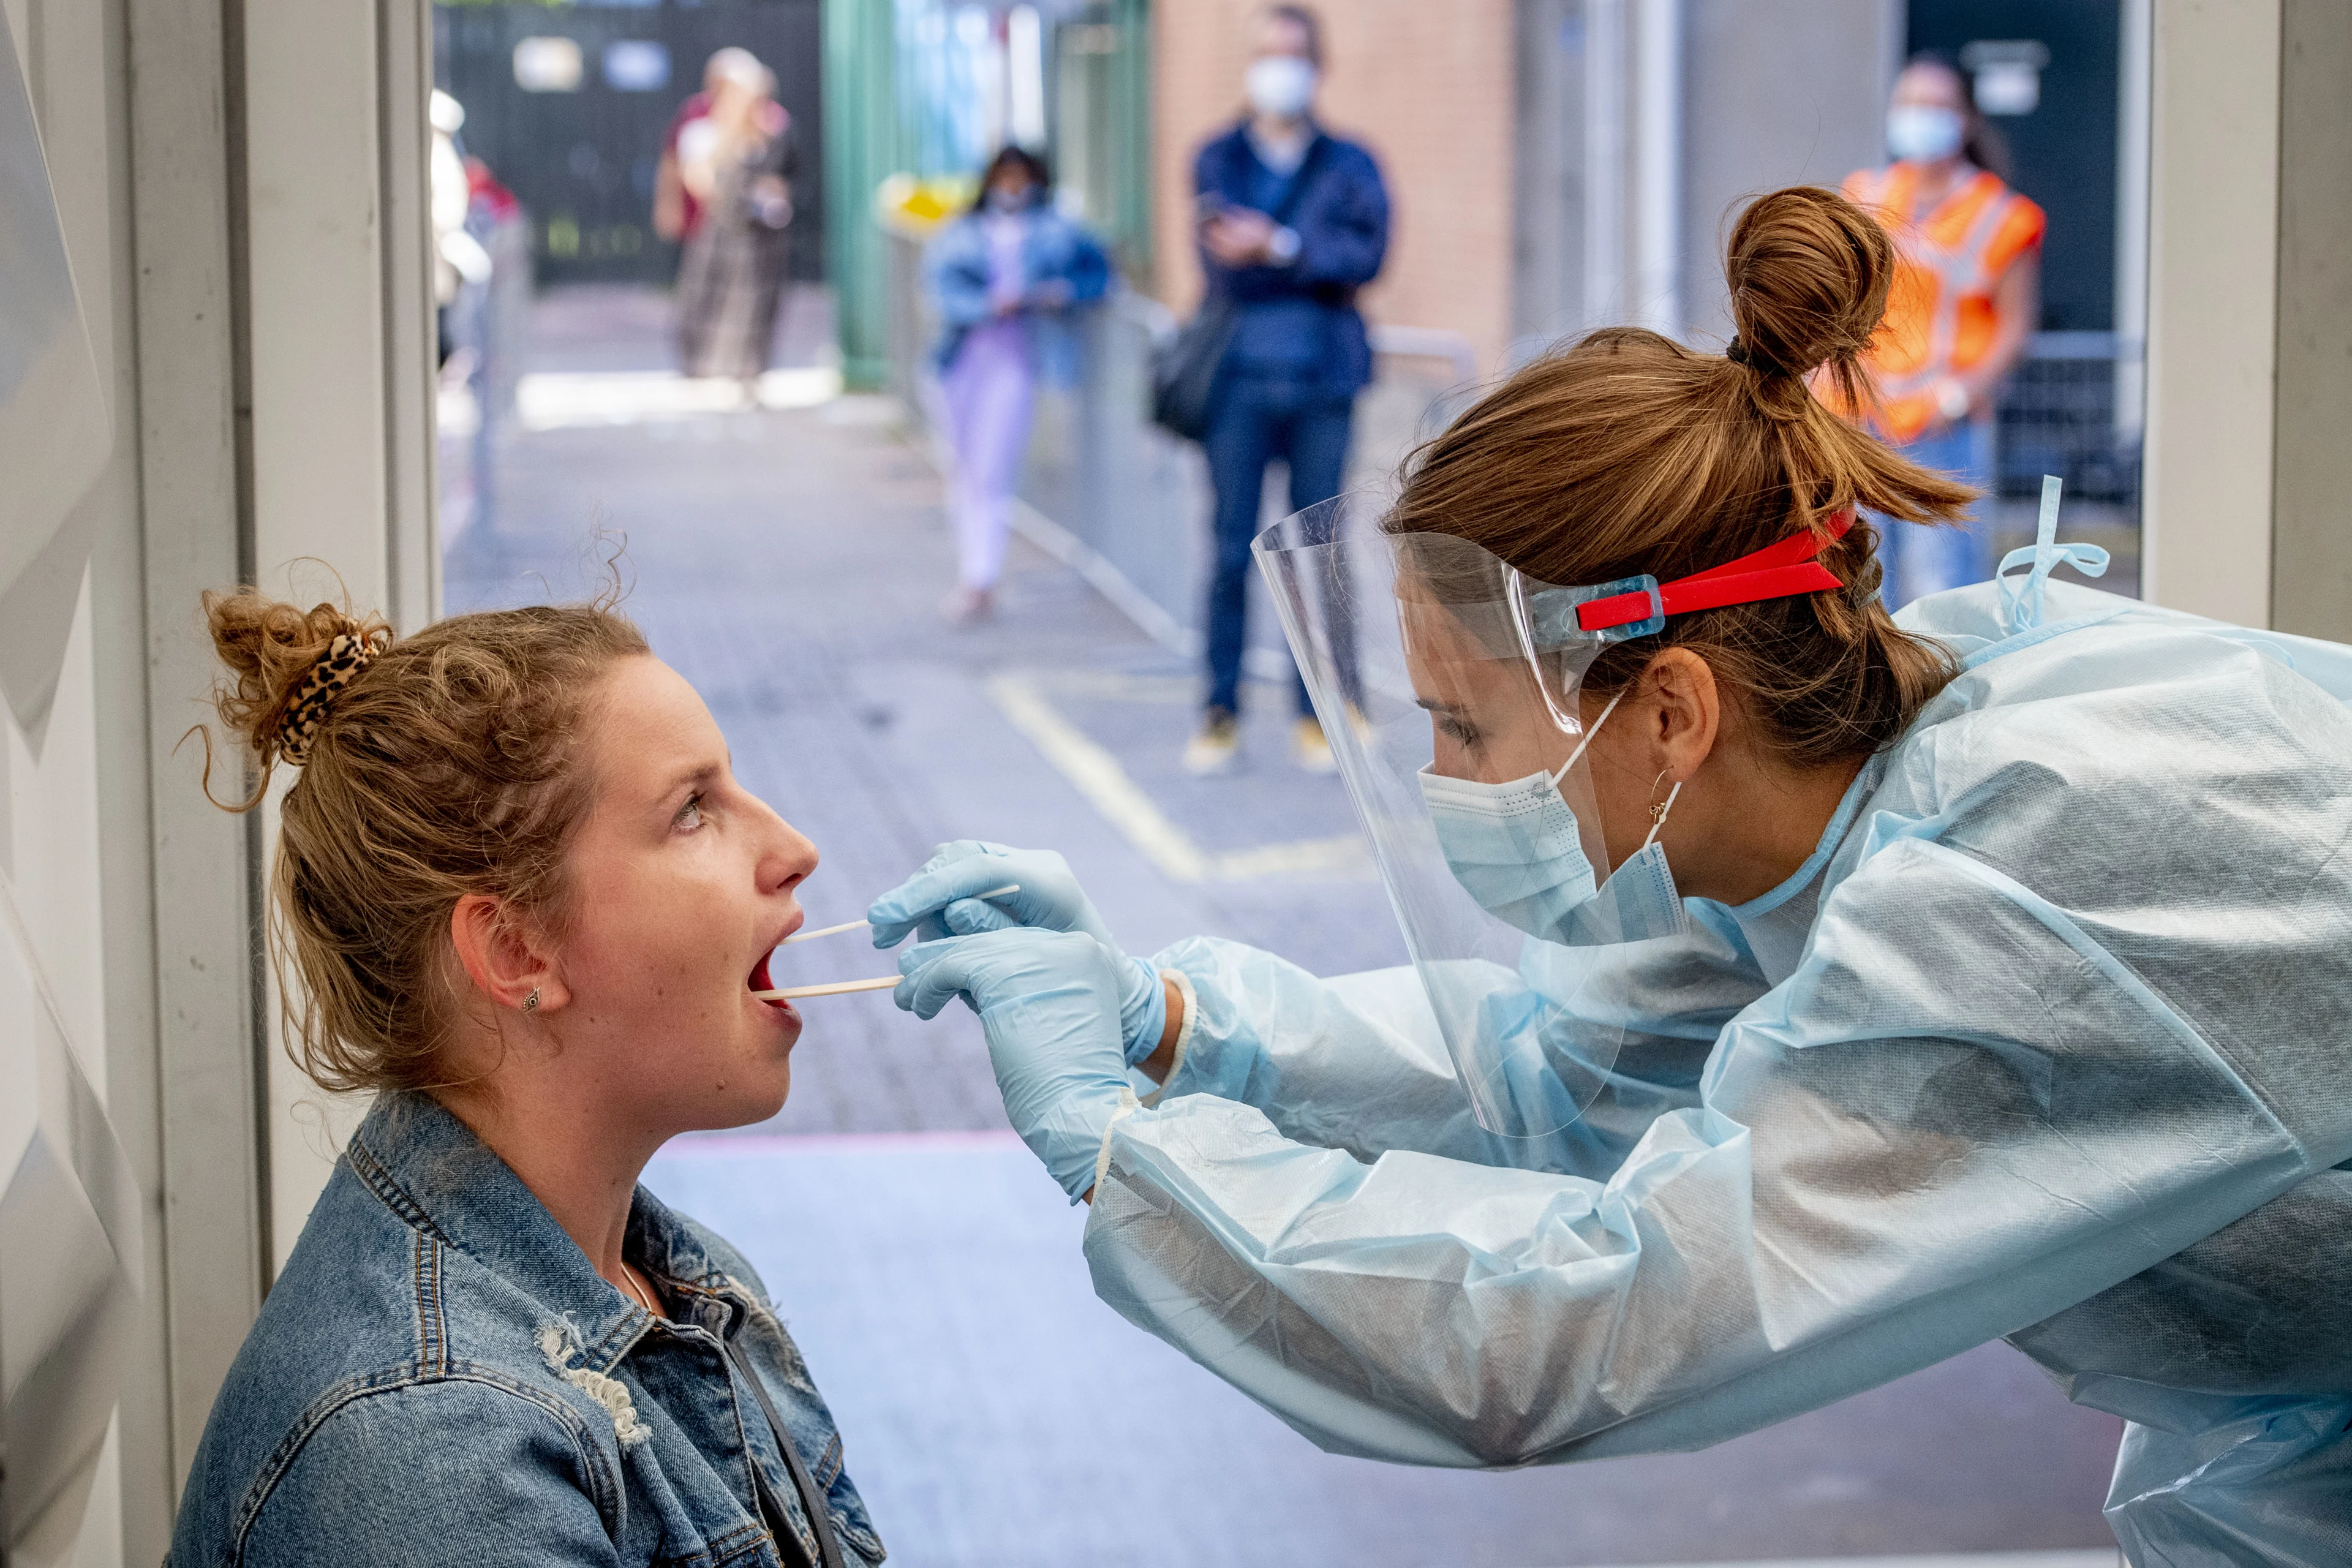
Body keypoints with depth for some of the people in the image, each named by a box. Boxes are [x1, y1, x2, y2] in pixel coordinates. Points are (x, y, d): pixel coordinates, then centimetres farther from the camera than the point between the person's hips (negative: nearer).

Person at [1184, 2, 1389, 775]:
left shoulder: (1349, 165, 10)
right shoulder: (1218, 160, 9)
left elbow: (1370, 252, -8)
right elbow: (1225, 269, -5)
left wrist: (1278, 247, -16)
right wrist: (1319, 256, -15)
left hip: (1322, 382, 1)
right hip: (1240, 378, 0)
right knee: (1232, 551, -2)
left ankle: (1315, 715, 9)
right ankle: (1220, 716, 5)